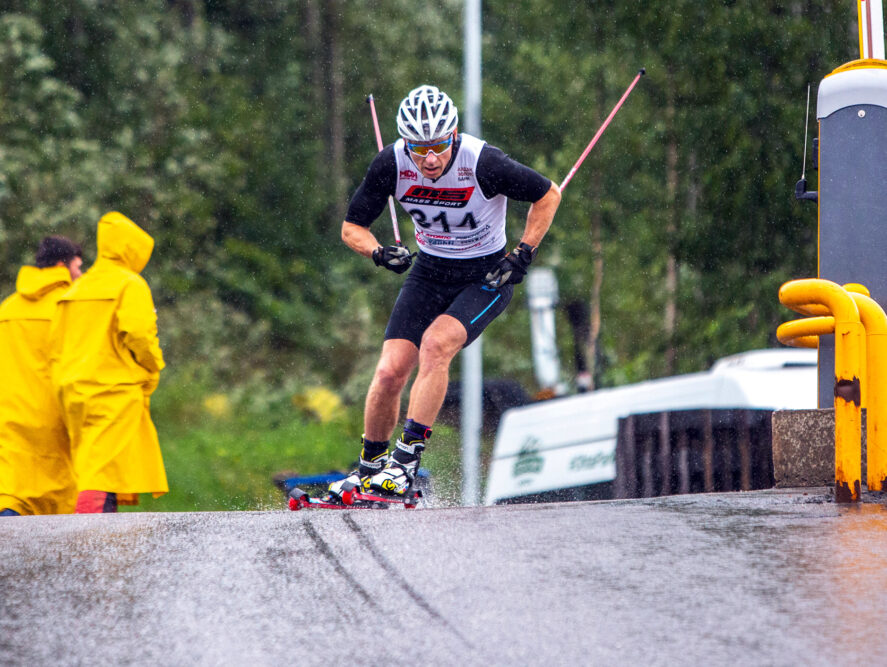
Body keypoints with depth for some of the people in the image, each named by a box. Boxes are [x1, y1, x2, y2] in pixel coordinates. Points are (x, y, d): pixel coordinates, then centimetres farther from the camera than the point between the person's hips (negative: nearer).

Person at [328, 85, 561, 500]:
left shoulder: (483, 162, -27)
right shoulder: (392, 163, -17)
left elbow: (548, 195, -10)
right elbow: (351, 228, -5)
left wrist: (522, 256, -15)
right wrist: (379, 253, -25)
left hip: (486, 276, -3)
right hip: (430, 273, 3)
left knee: (436, 345, -29)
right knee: (390, 371, -10)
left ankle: (408, 459, -23)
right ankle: (369, 468, 12)